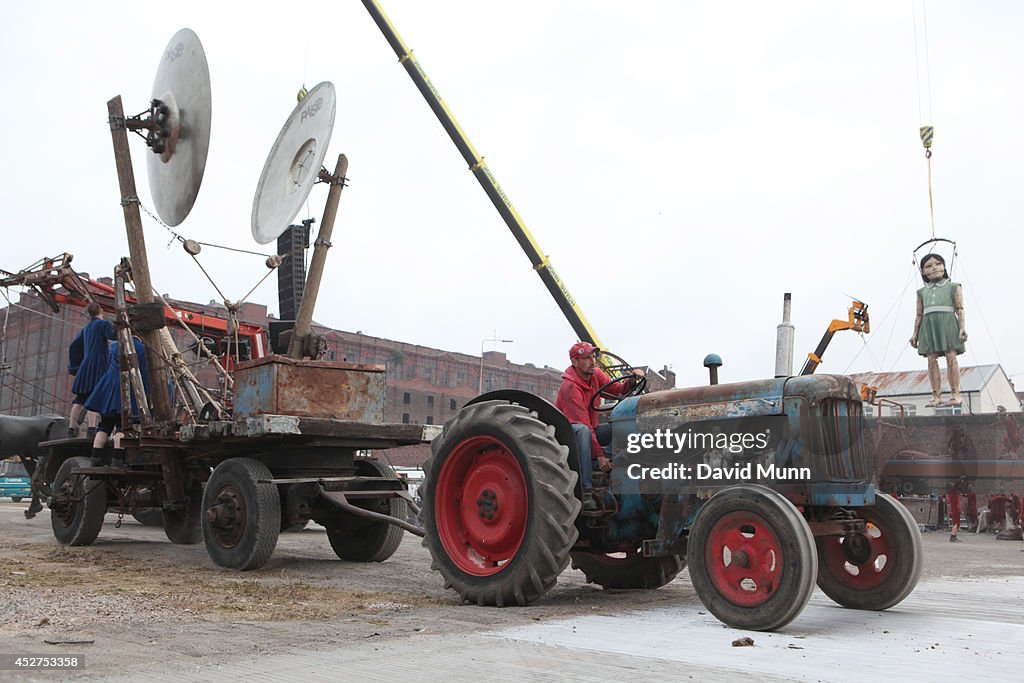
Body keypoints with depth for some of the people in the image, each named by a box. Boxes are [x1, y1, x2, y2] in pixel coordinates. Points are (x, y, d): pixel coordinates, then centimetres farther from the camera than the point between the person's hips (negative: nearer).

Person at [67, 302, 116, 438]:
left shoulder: (85, 329, 22)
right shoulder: (103, 324, 0)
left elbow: (73, 347, 24)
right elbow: (114, 335, -19)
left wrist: (74, 366, 30)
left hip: (85, 366, 7)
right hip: (98, 365, -7)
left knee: (80, 399, 8)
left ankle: (71, 428, 7)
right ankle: (91, 427, -27)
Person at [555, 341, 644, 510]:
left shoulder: (596, 374, 1)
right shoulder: (569, 387, -23)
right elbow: (583, 424, -28)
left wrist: (631, 380, -29)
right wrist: (599, 455, -33)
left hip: (590, 430, 7)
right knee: (583, 431, -41)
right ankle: (586, 492, -44)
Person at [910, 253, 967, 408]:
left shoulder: (953, 287, 13)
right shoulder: (922, 292, 21)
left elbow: (960, 309, 5)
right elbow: (919, 314, 18)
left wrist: (962, 327, -8)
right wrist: (915, 333, 11)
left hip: (948, 322, -3)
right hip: (929, 324, 3)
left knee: (951, 357, -11)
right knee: (931, 360, -4)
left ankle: (955, 394, -10)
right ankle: (936, 396, -5)